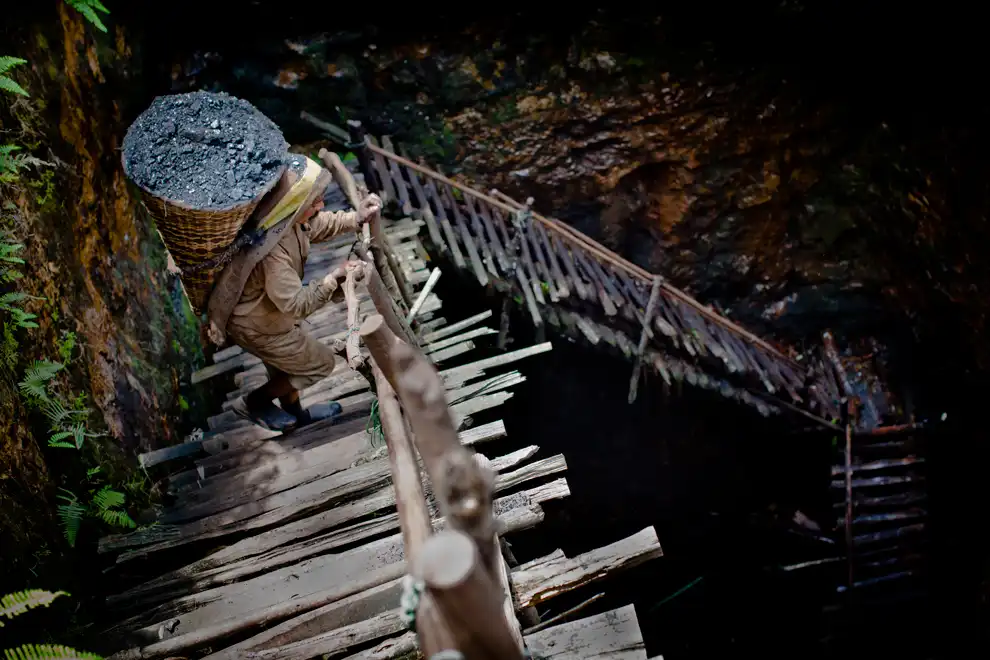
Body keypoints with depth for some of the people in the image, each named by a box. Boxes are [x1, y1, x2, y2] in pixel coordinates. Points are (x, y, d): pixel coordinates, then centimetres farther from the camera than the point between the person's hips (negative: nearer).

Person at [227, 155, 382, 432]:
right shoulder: (271, 249, -41)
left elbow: (320, 225, 6)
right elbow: (295, 303, -37)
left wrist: (356, 217, -9)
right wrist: (332, 279, -37)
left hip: (265, 312, 8)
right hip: (258, 326, -8)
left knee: (286, 363, 30)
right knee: (321, 362, 11)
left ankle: (295, 413, 55)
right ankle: (254, 403, 23)